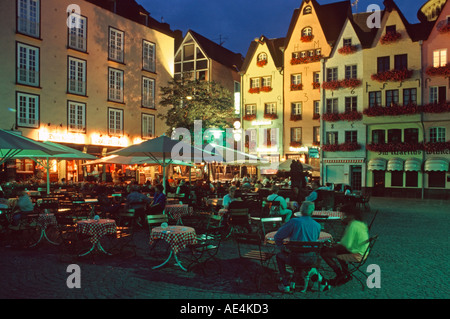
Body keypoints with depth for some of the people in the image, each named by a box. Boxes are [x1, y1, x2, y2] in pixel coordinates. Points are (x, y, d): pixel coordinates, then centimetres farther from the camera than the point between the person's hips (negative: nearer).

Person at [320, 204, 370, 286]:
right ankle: (345, 273, 24)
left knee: (324, 253, -12)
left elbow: (346, 244, -23)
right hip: (362, 250, 10)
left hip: (355, 252, -10)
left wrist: (335, 246, -6)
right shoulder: (361, 223, 10)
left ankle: (341, 276, 0)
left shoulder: (353, 225, -21)